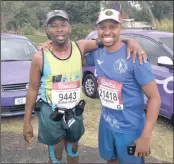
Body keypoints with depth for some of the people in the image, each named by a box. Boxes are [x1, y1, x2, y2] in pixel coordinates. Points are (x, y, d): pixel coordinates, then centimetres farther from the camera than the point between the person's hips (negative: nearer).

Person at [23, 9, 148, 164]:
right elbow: (33, 89, -6)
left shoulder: (80, 47, -8)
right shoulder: (40, 57, -13)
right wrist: (27, 121, -4)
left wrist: (130, 41, -25)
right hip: (50, 113, -2)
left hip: (75, 112, 3)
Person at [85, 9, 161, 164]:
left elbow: (155, 97, -18)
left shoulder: (134, 57, -21)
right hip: (106, 124, 5)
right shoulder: (97, 54, -4)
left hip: (130, 129, -5)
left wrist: (145, 136, -22)